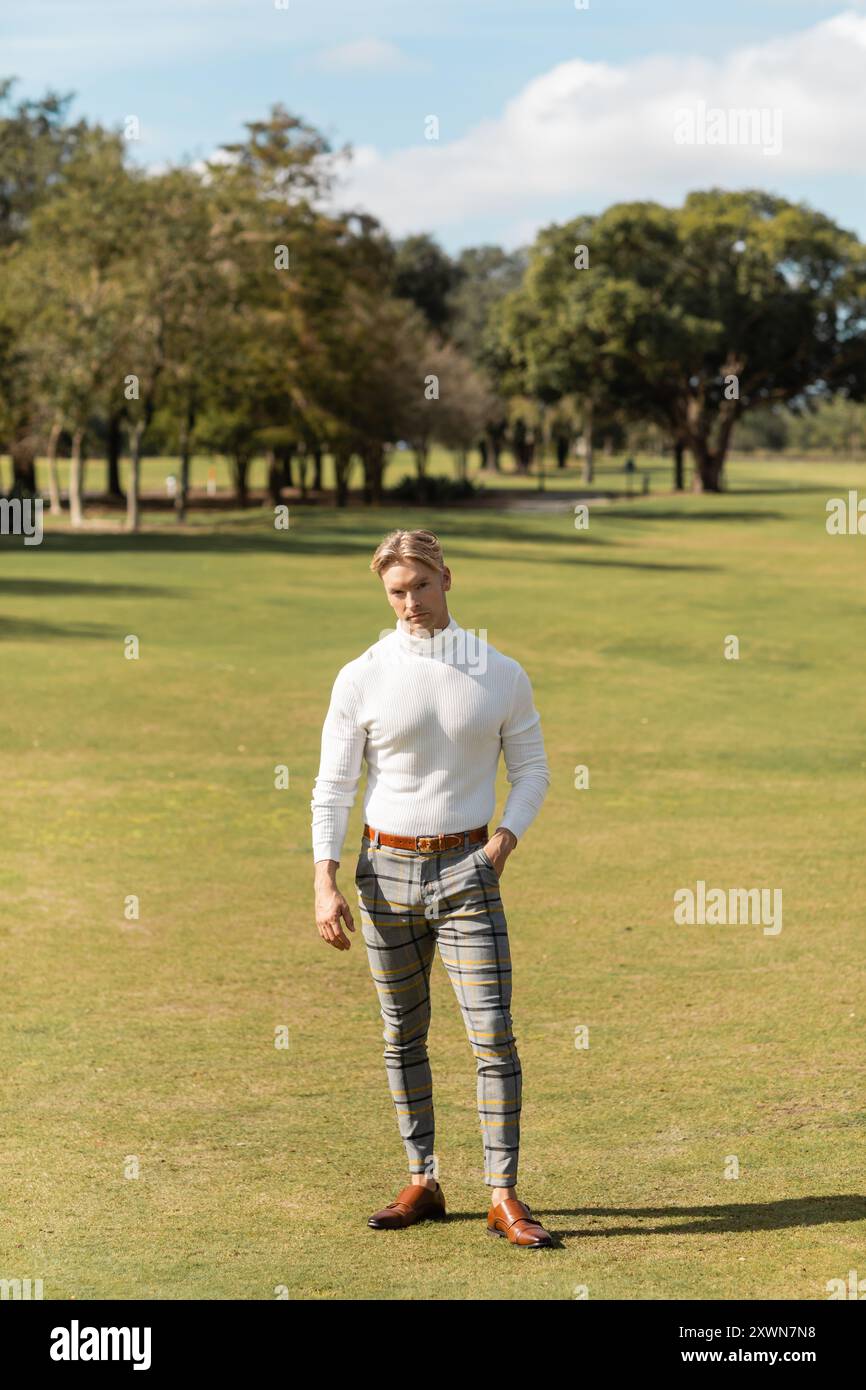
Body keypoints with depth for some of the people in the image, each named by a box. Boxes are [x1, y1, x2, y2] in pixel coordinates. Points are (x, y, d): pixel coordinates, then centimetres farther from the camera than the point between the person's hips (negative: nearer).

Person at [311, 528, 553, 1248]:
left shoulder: (502, 675, 1)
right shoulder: (361, 679, -1)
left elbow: (532, 768, 10)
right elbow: (333, 786, -1)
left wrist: (505, 839, -7)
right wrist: (326, 883, -10)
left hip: (466, 870, -1)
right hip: (386, 867, 1)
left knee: (493, 1032, -8)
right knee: (403, 1035, 8)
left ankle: (504, 1196, -4)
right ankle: (422, 1183, 18)